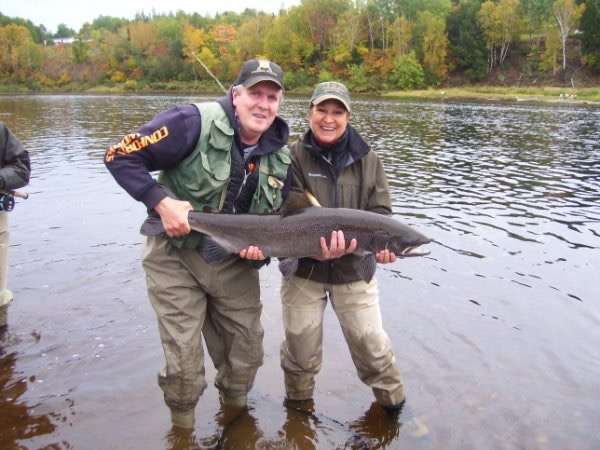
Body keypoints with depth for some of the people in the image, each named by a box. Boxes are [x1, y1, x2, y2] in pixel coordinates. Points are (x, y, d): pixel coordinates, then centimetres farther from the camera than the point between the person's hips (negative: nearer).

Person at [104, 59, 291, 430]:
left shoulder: (281, 158, 0)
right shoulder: (195, 123, -19)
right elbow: (120, 156, -18)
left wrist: (262, 245, -11)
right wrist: (161, 202, -28)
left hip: (236, 264, 5)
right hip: (176, 258, -5)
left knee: (248, 355, 14)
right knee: (183, 361, 1)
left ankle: (234, 415, 44)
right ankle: (182, 427, 30)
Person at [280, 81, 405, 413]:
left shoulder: (367, 160, 1)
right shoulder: (294, 158, -7)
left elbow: (380, 212, -2)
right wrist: (319, 246, -34)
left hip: (354, 271, 1)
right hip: (303, 270, -1)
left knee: (371, 345, 7)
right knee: (301, 348, 12)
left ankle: (392, 403, 34)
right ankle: (298, 402, 40)